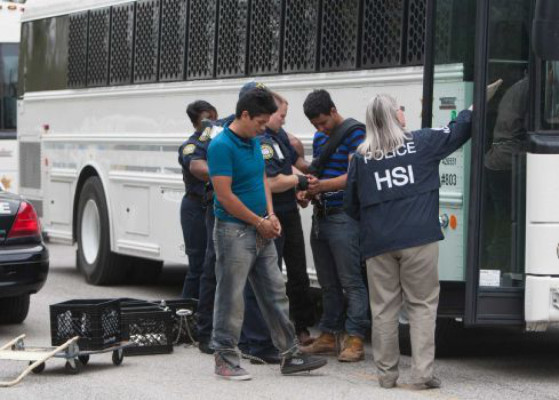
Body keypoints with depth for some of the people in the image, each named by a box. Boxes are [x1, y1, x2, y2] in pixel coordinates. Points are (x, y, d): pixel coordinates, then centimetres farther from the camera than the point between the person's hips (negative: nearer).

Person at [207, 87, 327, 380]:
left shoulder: (254, 142, 10)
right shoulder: (222, 146, -18)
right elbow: (225, 195, -20)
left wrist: (270, 215, 2)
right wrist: (259, 222, -13)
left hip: (260, 231, 9)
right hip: (234, 231, -9)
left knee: (275, 293, 11)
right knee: (231, 298, -1)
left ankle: (290, 355, 17)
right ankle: (225, 359, 9)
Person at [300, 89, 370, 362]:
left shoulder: (354, 133, -8)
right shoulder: (319, 137, 18)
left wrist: (323, 185, -24)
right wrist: (308, 187, 2)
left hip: (344, 217, -8)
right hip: (321, 215, 8)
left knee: (351, 281, -8)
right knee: (328, 283, 12)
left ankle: (355, 340, -9)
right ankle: (328, 336, 18)